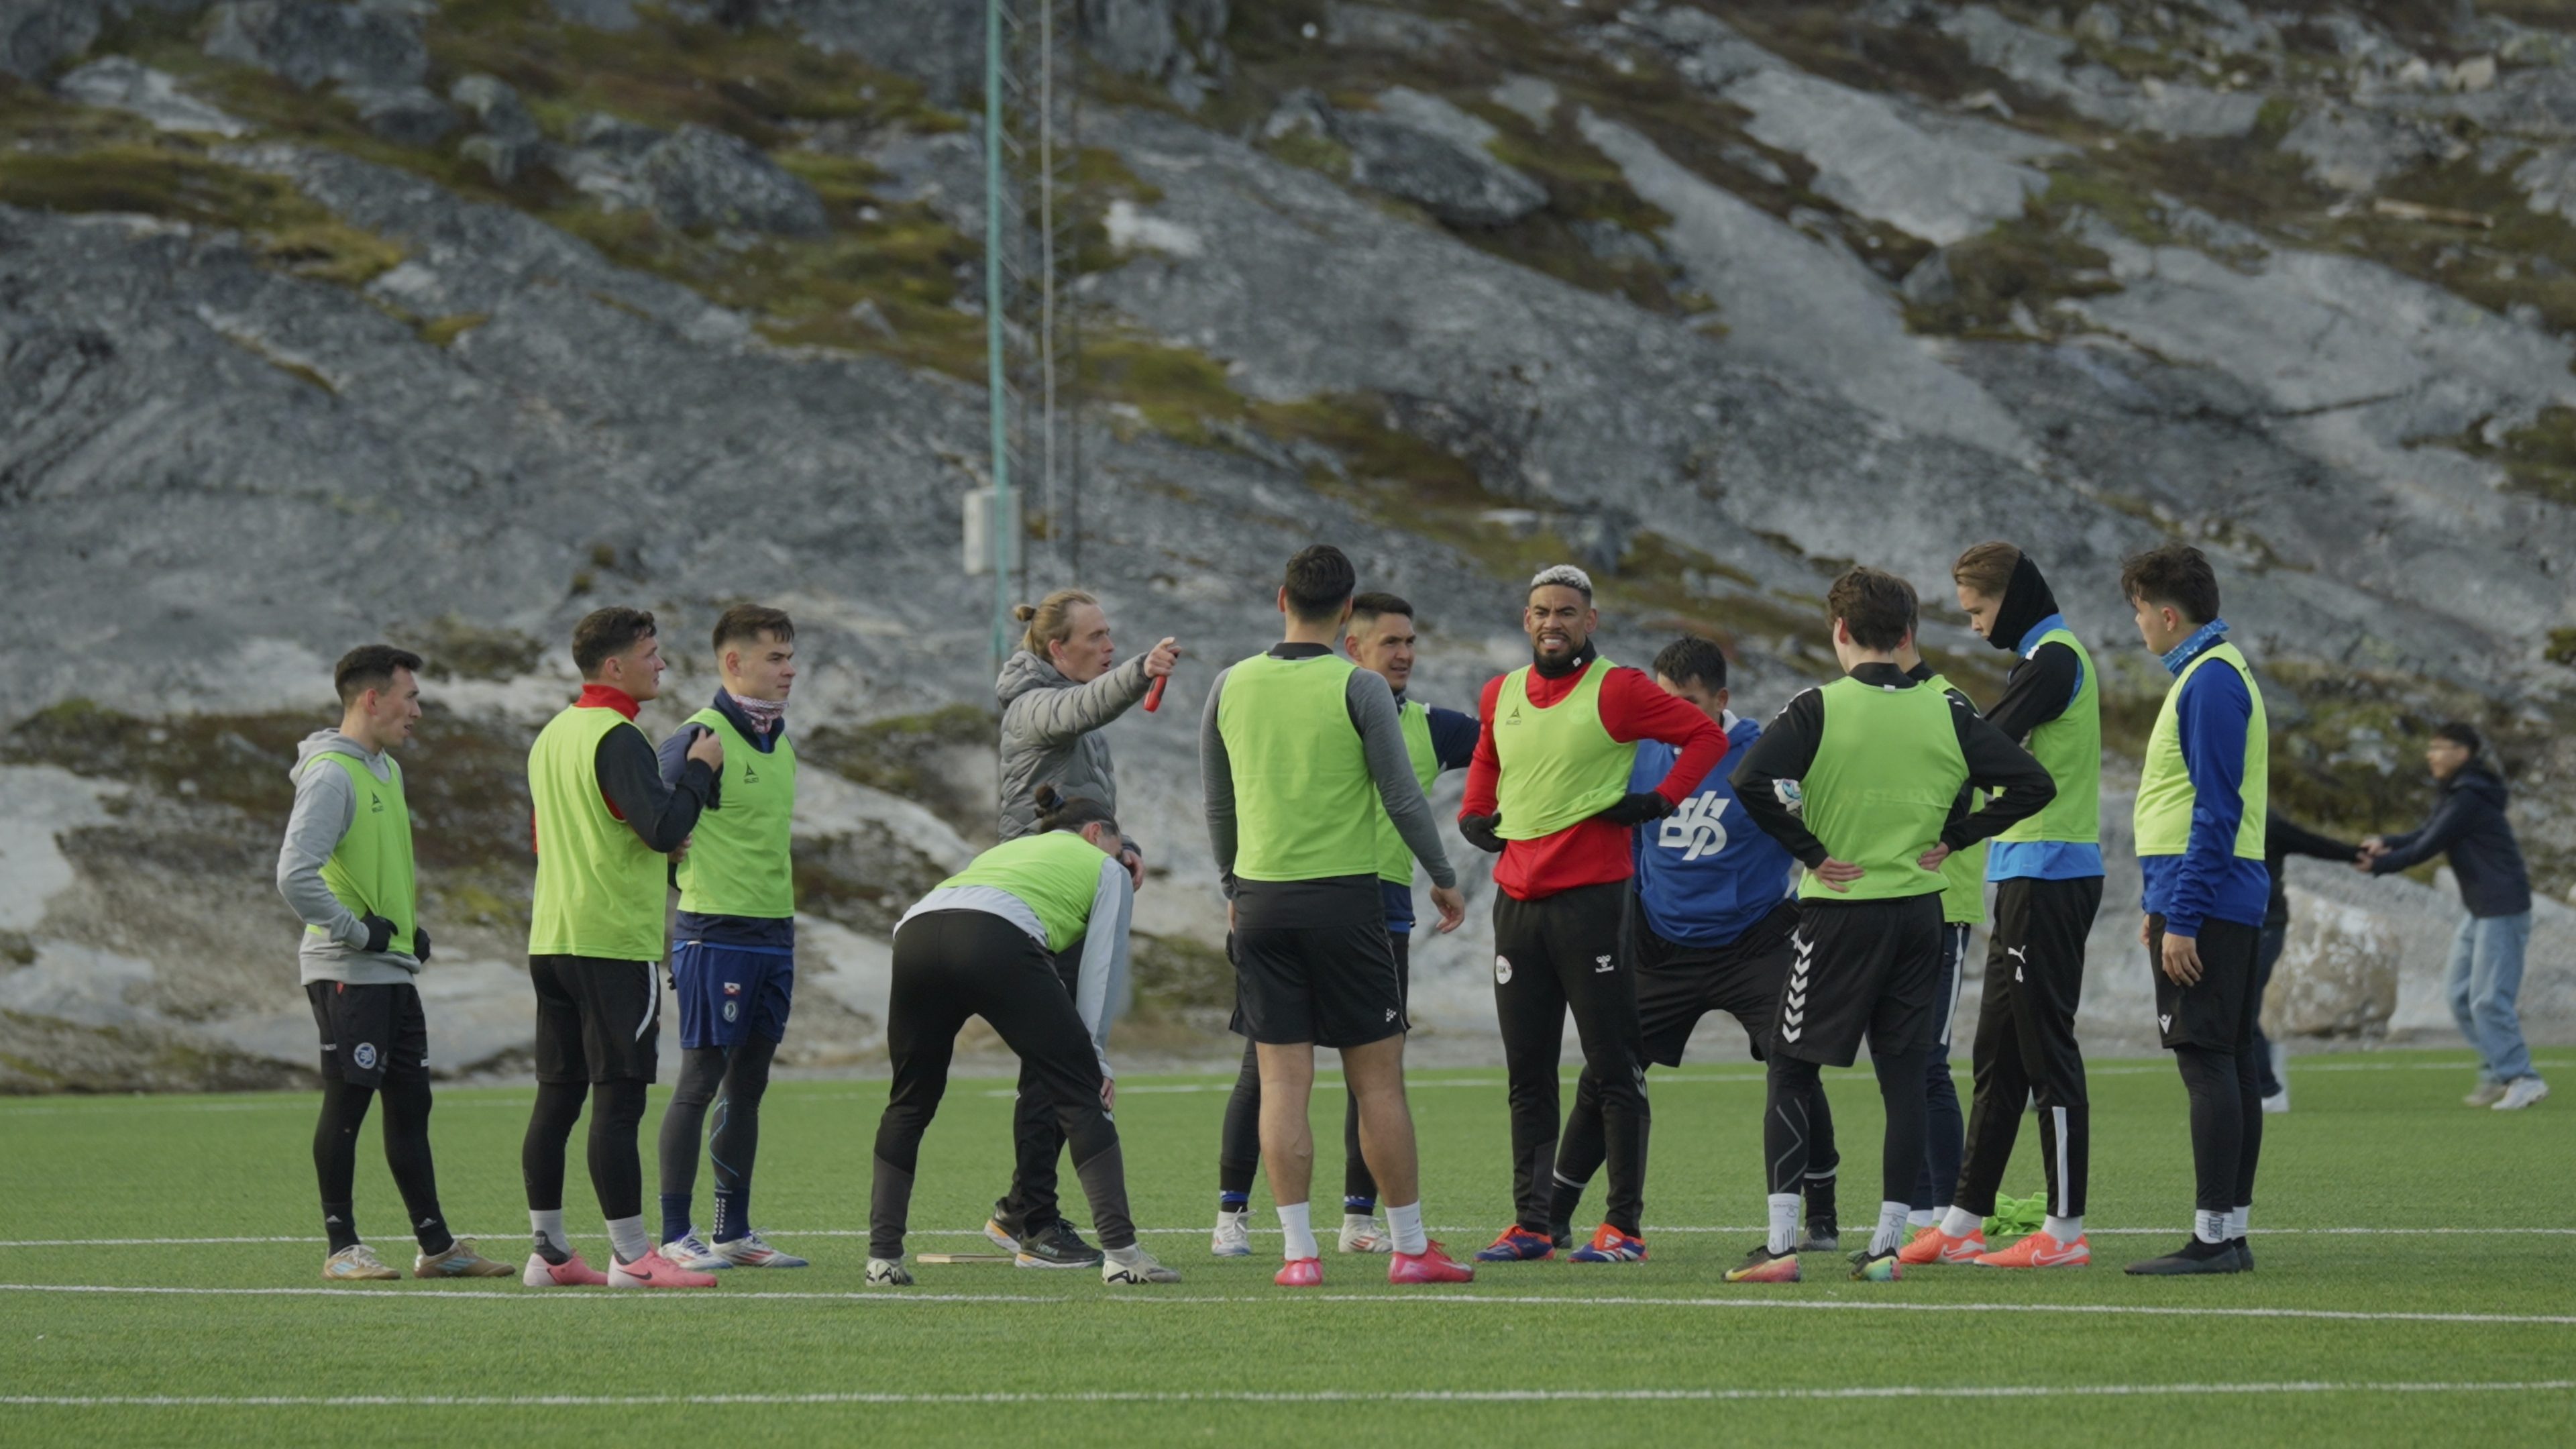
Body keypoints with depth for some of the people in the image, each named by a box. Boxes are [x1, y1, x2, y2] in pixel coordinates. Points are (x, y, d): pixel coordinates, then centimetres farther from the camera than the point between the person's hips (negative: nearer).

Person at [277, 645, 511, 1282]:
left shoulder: (388, 770, 16)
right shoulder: (330, 774, -14)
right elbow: (295, 877, -23)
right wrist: (357, 932, -16)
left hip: (396, 969, 9)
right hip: (347, 973, -9)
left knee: (410, 1104, 10)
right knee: (348, 1103, -4)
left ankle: (437, 1245, 13)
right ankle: (342, 1248, 1)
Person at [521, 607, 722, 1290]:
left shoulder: (553, 735, 16)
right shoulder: (617, 738, -13)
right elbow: (664, 827, -23)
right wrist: (700, 771, -7)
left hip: (551, 942, 9)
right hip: (614, 942, -9)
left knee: (557, 1097, 9)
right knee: (619, 1099, -7)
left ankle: (548, 1251, 11)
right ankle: (631, 1254, -8)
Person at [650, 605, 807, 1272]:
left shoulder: (781, 746, 14)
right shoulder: (701, 739, -12)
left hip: (774, 934, 8)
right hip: (716, 934, -8)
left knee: (748, 1083, 10)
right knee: (701, 1080, -5)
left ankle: (734, 1232, 16)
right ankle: (676, 1236, -2)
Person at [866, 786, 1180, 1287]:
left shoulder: (1006, 849, 42)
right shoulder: (1105, 869, 27)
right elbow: (1100, 969, 17)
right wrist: (1095, 1057, 18)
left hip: (915, 930, 5)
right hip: (998, 941, -5)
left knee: (909, 1102, 22)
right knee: (1081, 1095, 4)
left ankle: (883, 1256, 17)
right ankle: (1120, 1251, -5)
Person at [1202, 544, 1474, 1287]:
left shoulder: (1232, 686, 4)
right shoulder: (1358, 688, -7)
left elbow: (1217, 803, 13)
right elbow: (1402, 796, -5)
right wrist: (1444, 878, 8)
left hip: (1261, 899, 3)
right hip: (1343, 896, -3)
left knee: (1283, 1081, 2)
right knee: (1378, 1079, 2)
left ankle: (1299, 1251, -3)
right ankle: (1410, 1248, 5)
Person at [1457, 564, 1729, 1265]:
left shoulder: (1616, 691, -5)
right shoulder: (1501, 696, 13)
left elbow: (1706, 734, -4)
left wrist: (1657, 802, -11)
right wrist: (1475, 813, 17)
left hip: (1592, 896, -6)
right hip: (1517, 897, 6)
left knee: (1613, 1068, -3)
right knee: (1527, 1074, 8)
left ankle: (1623, 1226, -1)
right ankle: (1530, 1224, 12)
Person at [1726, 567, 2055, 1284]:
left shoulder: (1819, 709, -8)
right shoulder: (1947, 714, 3)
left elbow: (1752, 781, -22)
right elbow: (2032, 783, 2)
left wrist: (1808, 850, -12)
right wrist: (1952, 837, 4)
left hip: (1839, 910, -3)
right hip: (1920, 913, 3)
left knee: (1791, 1071, 5)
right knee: (1904, 1077, 7)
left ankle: (1780, 1243, -3)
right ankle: (1887, 1243, 5)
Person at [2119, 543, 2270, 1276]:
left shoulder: (2211, 681, -14)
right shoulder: (2212, 673, 18)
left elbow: (2216, 810, -19)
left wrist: (2181, 918, -20)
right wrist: (2162, 904, 25)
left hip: (2205, 902, -10)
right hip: (2230, 904, 10)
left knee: (2206, 1062, -10)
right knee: (2229, 1063, 9)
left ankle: (2214, 1235, -12)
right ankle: (2231, 1232, 11)